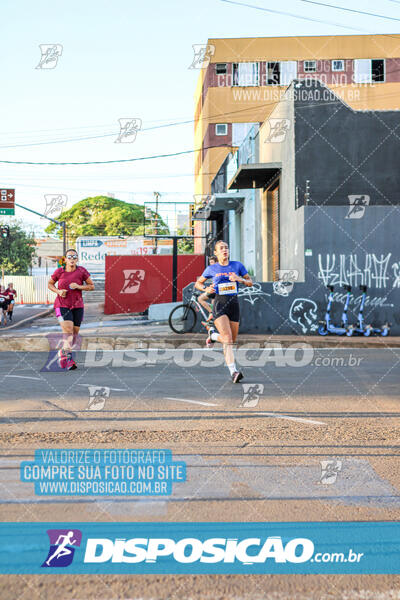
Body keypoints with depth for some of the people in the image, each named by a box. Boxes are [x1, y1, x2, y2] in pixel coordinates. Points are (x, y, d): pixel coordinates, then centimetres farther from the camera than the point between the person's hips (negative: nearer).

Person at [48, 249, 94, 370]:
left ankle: (63, 352, 32)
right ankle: (67, 357, -10)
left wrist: (79, 286, -16)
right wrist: (58, 291, -9)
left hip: (77, 306, 2)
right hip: (62, 305, -2)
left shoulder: (82, 271, -6)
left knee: (75, 332, 8)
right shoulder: (59, 271, -5)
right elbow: (50, 284, 10)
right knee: (68, 329, -18)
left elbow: (91, 286, 0)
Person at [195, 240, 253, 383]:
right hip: (219, 304, -3)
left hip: (234, 303, 3)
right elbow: (198, 283, 17)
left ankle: (213, 335, 35)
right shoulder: (211, 269, 5)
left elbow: (250, 282, 11)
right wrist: (206, 289, -5)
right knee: (227, 339, -19)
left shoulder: (237, 265, 7)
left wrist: (240, 279, -10)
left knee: (232, 340, 10)